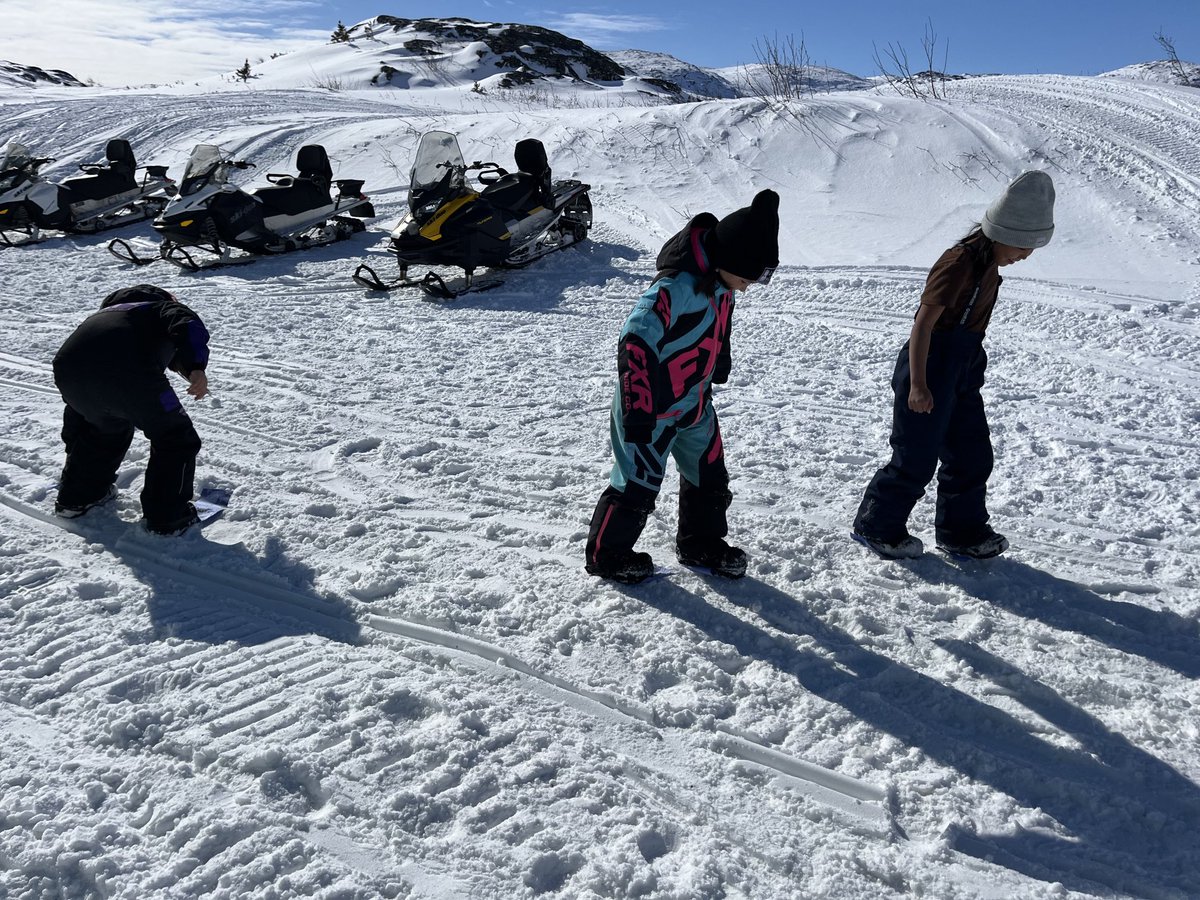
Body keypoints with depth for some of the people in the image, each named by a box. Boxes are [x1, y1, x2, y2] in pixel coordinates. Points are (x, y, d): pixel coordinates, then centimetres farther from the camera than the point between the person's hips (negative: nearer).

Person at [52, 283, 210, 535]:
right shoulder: (165, 308, 27)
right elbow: (188, 326, -1)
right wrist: (196, 367, -14)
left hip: (68, 366, 7)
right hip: (125, 371, -7)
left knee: (105, 427, 36)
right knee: (175, 438, 11)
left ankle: (74, 498, 45)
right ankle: (167, 517, 12)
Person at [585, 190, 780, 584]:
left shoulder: (719, 285, 0)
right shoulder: (676, 287, -30)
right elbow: (636, 341, -34)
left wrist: (715, 376, 28)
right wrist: (638, 409, -32)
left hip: (694, 403, 9)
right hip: (650, 409, -9)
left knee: (709, 476, 18)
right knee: (639, 482, 2)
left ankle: (700, 544, 39)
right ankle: (606, 554, 23)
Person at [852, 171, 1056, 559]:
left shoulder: (988, 261, 6)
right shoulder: (961, 262, -22)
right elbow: (923, 323, -22)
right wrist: (918, 384, -24)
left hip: (962, 371, 10)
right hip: (932, 368, -10)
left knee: (973, 452, 15)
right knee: (917, 457, 1)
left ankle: (962, 531, 29)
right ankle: (876, 526, 18)